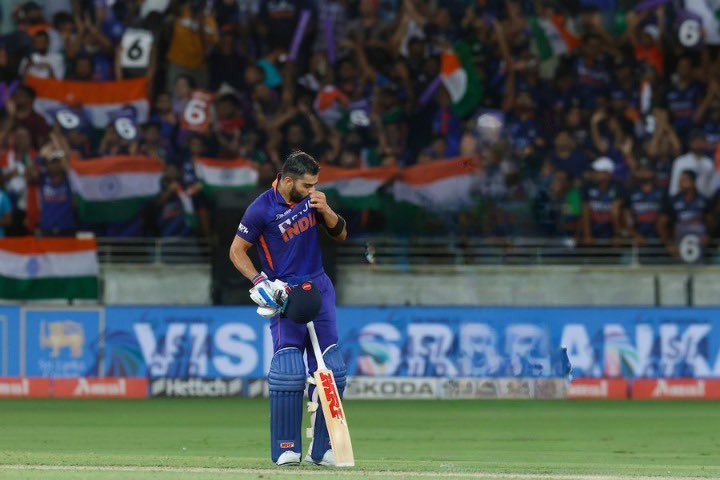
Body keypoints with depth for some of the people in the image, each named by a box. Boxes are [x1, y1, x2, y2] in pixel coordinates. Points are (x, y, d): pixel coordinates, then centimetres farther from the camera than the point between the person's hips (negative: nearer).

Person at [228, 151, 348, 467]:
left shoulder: (310, 199, 4)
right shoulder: (262, 209, -12)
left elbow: (340, 234, 9)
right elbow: (237, 251, -5)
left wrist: (324, 209, -10)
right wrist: (259, 282, -19)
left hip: (320, 289, 6)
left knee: (332, 370, 1)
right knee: (289, 371, -16)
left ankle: (322, 449, 7)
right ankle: (286, 448, -7)